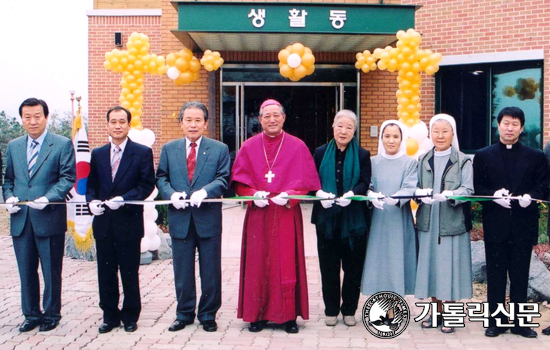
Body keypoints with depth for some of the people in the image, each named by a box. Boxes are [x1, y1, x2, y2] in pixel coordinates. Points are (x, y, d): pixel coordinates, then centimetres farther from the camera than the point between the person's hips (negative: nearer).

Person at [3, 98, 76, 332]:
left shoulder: (62, 144, -2)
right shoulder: (13, 146, 13)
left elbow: (68, 178, -8)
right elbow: (8, 179, 17)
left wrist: (48, 198, -21)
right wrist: (9, 197, -3)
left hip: (49, 218, -4)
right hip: (20, 219, 5)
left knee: (51, 271, 6)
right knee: (26, 271, 12)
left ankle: (51, 315, 21)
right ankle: (31, 314, 26)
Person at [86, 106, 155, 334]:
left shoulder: (142, 152, -1)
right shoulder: (98, 154, 12)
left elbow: (147, 184, -7)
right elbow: (91, 184, 13)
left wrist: (123, 199, -18)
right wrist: (92, 201, -7)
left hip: (129, 221, -4)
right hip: (103, 222, 4)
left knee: (130, 273, 5)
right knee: (106, 273, 10)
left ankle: (130, 317, 19)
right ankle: (110, 316, 22)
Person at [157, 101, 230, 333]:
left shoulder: (219, 149, 4)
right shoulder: (169, 149, 10)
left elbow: (223, 179, -3)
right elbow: (161, 178, 7)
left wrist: (204, 192, -20)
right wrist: (171, 194, -13)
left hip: (208, 218, -1)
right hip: (179, 219, 2)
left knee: (210, 270, 6)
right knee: (182, 270, 10)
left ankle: (208, 315, 20)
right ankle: (184, 314, 24)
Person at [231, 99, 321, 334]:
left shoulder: (297, 146, 2)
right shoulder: (249, 147, 7)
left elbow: (307, 181, 0)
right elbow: (239, 180, 5)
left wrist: (289, 195, -15)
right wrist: (253, 195, -12)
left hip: (287, 213, -1)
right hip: (258, 214, 1)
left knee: (287, 264, 1)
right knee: (258, 264, 4)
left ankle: (289, 315, 11)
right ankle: (257, 314, 13)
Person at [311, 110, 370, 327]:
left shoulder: (362, 155, 4)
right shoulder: (321, 153, 8)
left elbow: (365, 183, -4)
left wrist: (351, 194, -24)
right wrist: (320, 193, -16)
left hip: (353, 218, -1)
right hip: (326, 217, 1)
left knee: (353, 266, 4)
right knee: (329, 266, 5)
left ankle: (349, 310, 18)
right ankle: (331, 310, 17)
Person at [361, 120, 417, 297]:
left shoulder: (410, 163, 4)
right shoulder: (373, 162, 9)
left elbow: (409, 188, -9)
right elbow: (367, 186, 1)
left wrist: (396, 199, -29)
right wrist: (372, 196, -22)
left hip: (400, 220, -1)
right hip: (378, 221, 1)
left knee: (397, 259, 1)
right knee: (379, 258, 2)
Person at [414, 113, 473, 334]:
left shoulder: (463, 161, 1)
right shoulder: (423, 161, 12)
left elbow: (468, 190, -7)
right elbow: (416, 188, 9)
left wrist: (449, 195, -26)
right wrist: (422, 194, -14)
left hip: (453, 222, -3)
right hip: (428, 222, 3)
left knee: (450, 265, -2)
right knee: (431, 264, 6)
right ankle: (435, 312, 18)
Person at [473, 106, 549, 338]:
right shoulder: (483, 156, 7)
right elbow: (477, 188, 2)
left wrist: (530, 196, -17)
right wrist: (493, 195, -16)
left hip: (523, 225, 0)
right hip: (495, 225, 0)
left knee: (520, 275, 7)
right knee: (495, 275, 6)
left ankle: (519, 322, 18)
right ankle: (497, 321, 16)